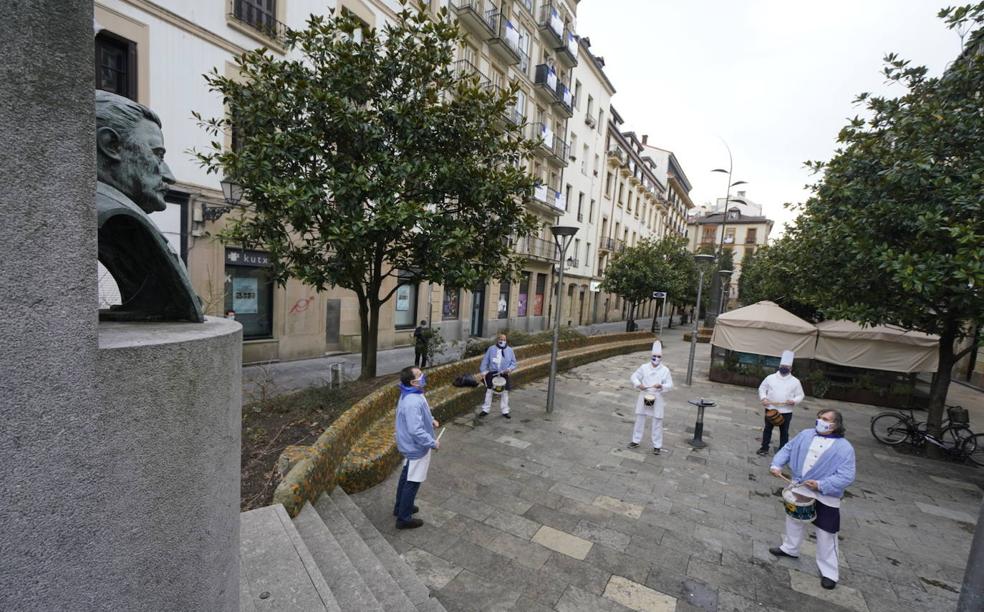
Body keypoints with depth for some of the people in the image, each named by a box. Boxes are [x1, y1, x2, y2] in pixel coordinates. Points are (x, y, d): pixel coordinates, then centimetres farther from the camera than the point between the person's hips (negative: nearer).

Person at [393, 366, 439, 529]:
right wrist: (433, 443, -23)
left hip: (411, 445, 10)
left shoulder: (412, 394, -2)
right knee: (412, 482, 7)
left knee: (406, 477, 25)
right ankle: (404, 518, 23)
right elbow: (416, 431, -33)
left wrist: (431, 420, 7)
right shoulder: (412, 402, -34)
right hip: (416, 447, -10)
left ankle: (400, 507, 43)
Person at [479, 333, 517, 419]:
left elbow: (513, 363, 8)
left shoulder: (509, 350, 6)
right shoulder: (491, 349, 3)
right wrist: (483, 371, -5)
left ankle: (505, 411, 18)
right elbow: (485, 360, 3)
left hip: (504, 375, 1)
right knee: (488, 391, 3)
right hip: (492, 373, -1)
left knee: (505, 393, 6)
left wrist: (510, 369, -11)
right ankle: (485, 410, 15)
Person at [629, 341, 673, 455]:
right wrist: (638, 384, -16)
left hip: (657, 398, -2)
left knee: (657, 422, 4)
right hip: (644, 397, 2)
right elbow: (634, 376, 3)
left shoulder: (665, 370, -6)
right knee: (640, 419, 12)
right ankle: (636, 441, 26)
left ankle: (657, 446, 18)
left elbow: (670, 385, -5)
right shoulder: (644, 367, -3)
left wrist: (661, 386, -25)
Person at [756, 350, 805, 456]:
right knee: (767, 429, 12)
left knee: (784, 432, 9)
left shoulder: (795, 381, -1)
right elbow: (762, 388, 7)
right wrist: (763, 398, -9)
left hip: (786, 412, -1)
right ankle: (764, 448, 24)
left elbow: (800, 395, 3)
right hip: (770, 409, 1)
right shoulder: (770, 377, 0)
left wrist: (794, 401, -17)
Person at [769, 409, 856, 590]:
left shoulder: (844, 447, -15)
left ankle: (829, 572, 25)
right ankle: (790, 548, 46)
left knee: (826, 536, 7)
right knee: (794, 520, 23)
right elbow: (788, 449, 4)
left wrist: (821, 485, -27)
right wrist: (777, 464, -9)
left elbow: (846, 477, -19)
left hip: (825, 497, -5)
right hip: (800, 489, 5)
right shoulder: (806, 434, -2)